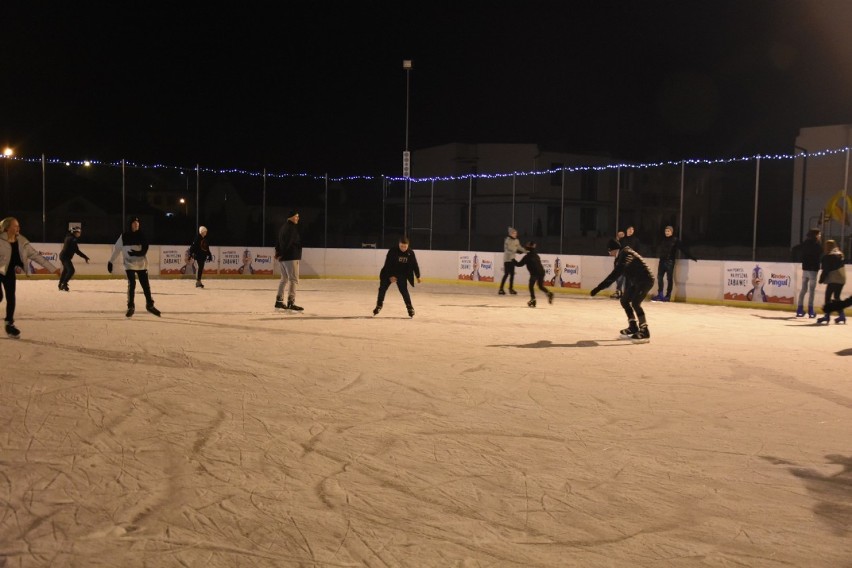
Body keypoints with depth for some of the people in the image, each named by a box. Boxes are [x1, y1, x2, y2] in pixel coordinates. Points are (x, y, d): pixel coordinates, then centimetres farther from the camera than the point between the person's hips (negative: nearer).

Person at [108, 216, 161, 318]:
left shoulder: (141, 235, 1)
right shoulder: (124, 236, -2)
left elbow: (144, 250, -6)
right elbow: (117, 249, 3)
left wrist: (137, 253, -25)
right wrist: (111, 262, 3)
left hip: (141, 264, 2)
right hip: (129, 264, -2)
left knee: (146, 285, 4)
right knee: (131, 285, -10)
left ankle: (150, 305, 20)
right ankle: (131, 307, 2)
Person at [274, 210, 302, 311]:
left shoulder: (284, 227, 17)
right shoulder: (292, 227, -14)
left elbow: (279, 241, 17)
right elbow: (288, 242, -20)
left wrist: (278, 251, 10)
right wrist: (281, 254, -14)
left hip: (283, 257, 10)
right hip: (291, 257, -10)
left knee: (284, 279, 18)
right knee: (293, 280, -8)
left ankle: (279, 301, 23)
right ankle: (291, 303, -13)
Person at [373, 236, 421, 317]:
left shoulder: (410, 253, -12)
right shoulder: (392, 251, -20)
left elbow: (415, 265, -2)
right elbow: (387, 264, -20)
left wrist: (418, 276, 0)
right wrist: (390, 276, -25)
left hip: (402, 274, 1)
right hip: (389, 273, -1)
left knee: (404, 290, -11)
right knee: (382, 288, 0)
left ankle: (409, 307, 1)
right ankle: (379, 305, 17)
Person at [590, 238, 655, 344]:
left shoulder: (626, 254, -21)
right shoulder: (621, 256, 9)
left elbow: (617, 272, -35)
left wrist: (599, 287, -42)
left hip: (645, 280, -11)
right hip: (636, 281, 11)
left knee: (635, 303, -22)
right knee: (624, 300, 15)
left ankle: (645, 332, -18)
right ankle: (633, 327, 25)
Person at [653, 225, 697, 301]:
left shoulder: (675, 240, -5)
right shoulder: (662, 240, 11)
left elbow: (683, 249, -10)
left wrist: (691, 257, -14)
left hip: (670, 261, -5)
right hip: (662, 261, 5)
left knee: (669, 278, -2)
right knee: (659, 277, 2)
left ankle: (668, 296, 2)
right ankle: (660, 295, 6)